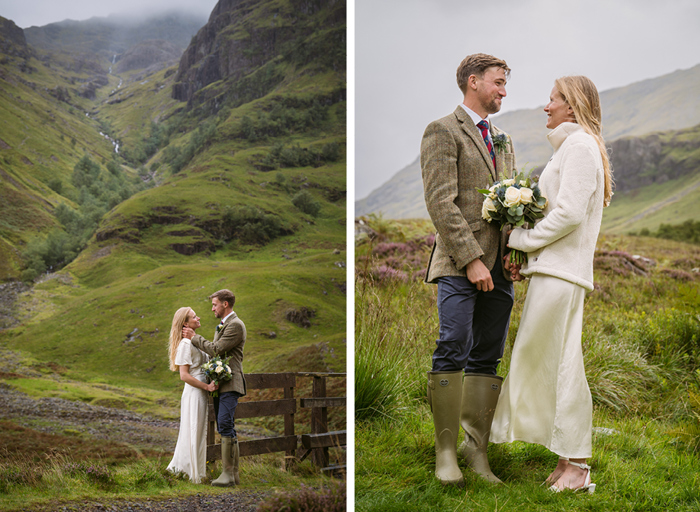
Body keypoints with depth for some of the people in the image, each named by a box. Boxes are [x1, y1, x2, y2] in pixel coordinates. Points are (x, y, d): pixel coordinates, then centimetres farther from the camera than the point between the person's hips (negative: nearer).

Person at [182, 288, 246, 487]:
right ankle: (233, 473, 10)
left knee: (225, 425, -17)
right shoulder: (223, 325, 22)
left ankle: (228, 473, -16)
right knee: (226, 428, 8)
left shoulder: (235, 325, -11)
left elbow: (216, 349, -16)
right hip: (220, 384, 10)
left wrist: (194, 337, -6)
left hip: (230, 384, -10)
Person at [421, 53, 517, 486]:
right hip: (459, 265, -7)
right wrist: (471, 260, -17)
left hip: (499, 269, 7)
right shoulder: (443, 132, -1)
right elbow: (441, 203, -11)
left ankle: (476, 448, 9)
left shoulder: (504, 140, 23)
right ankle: (446, 451, -3)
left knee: (488, 359, 5)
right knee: (453, 351, -10)